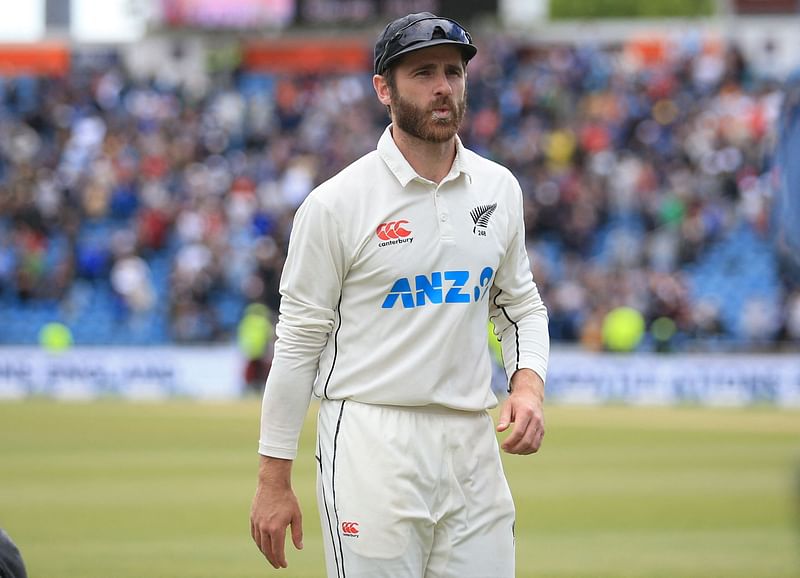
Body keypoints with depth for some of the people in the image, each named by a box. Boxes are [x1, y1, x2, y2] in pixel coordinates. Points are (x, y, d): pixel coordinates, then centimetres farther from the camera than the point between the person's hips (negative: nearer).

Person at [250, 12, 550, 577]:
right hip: (373, 440, -5)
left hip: (472, 443, 5)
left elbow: (522, 305, 20)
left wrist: (529, 383, -2)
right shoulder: (337, 202, -6)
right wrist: (274, 480, -5)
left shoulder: (499, 188, 9)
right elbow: (298, 340, -3)